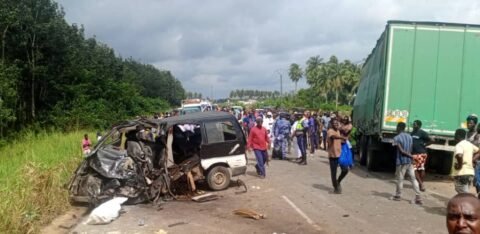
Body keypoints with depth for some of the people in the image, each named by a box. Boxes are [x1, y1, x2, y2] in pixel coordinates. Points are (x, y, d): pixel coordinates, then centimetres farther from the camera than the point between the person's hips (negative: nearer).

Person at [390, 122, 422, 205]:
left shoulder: (397, 138, -9)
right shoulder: (410, 137, 10)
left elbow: (401, 150, -17)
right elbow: (410, 150, 11)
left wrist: (411, 156, -14)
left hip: (401, 161, -5)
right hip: (409, 161, 5)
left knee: (400, 179, 7)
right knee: (413, 179, 6)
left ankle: (398, 196, 21)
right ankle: (418, 197, 0)